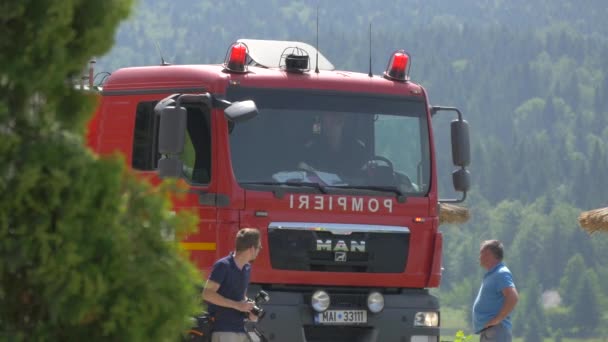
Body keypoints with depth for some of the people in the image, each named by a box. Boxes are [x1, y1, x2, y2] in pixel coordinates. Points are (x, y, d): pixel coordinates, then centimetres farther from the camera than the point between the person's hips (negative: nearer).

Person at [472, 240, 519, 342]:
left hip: (496, 330, -11)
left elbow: (513, 298, -25)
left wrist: (497, 319, -21)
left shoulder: (501, 274, -12)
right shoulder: (491, 275, 19)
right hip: (487, 332, 11)